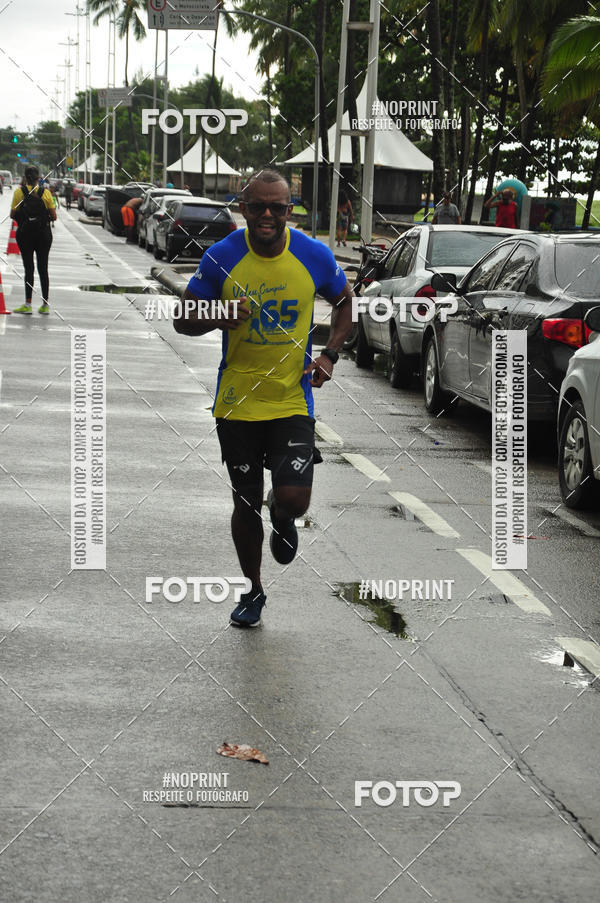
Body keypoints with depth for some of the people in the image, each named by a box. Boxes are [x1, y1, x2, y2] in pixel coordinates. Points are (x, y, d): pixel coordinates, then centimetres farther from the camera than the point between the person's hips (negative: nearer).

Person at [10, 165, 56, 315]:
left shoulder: (19, 192, -6)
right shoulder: (45, 192, -3)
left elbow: (13, 215, -4)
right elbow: (53, 216, -3)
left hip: (25, 233, -1)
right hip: (43, 233, 1)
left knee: (28, 268, 1)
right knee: (43, 268, 8)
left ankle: (28, 304, -5)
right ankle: (45, 305, 10)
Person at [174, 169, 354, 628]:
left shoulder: (314, 255, -6)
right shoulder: (222, 257, -7)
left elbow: (346, 301, 12)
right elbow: (183, 319, 1)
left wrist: (329, 355, -2)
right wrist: (217, 318, -21)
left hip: (293, 401, -1)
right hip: (237, 402, 1)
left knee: (294, 499, -12)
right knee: (246, 502, 10)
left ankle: (282, 519, 27)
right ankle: (253, 590, 32)